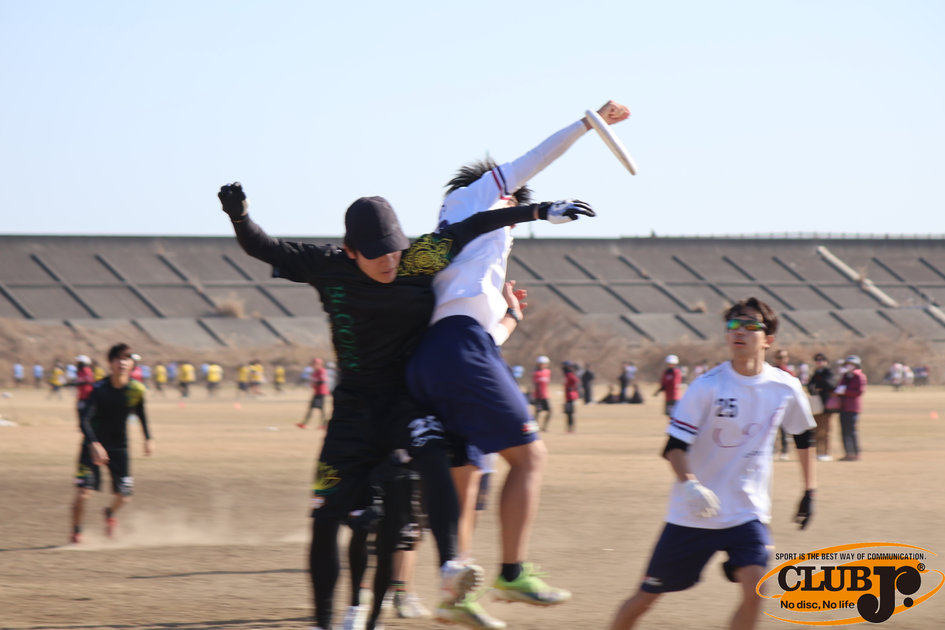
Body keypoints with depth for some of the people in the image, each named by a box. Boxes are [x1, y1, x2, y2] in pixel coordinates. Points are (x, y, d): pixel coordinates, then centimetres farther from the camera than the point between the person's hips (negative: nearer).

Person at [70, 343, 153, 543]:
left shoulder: (137, 390, -10)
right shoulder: (100, 389, -21)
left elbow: (141, 414, 11)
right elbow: (85, 419, -29)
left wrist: (148, 439, 16)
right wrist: (94, 445, -42)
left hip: (119, 447, 3)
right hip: (94, 444, -3)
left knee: (124, 496, -1)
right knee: (83, 491, -16)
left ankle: (110, 513, 35)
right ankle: (76, 531, 8)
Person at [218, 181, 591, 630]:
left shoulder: (420, 260, -13)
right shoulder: (327, 268, -11)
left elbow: (473, 227, -6)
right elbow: (262, 249, -6)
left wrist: (540, 212, -7)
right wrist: (239, 216, -25)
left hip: (411, 397, -2)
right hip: (356, 404, 2)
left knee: (431, 455, -36)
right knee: (326, 518, -2)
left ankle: (449, 568, -46)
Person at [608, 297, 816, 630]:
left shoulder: (785, 388, -3)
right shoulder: (708, 386, -13)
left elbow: (803, 435, 17)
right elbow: (674, 445, -14)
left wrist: (809, 491, 20)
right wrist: (688, 483, -33)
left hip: (748, 512, 2)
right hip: (692, 514, -2)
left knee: (754, 588, -21)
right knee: (647, 596, 4)